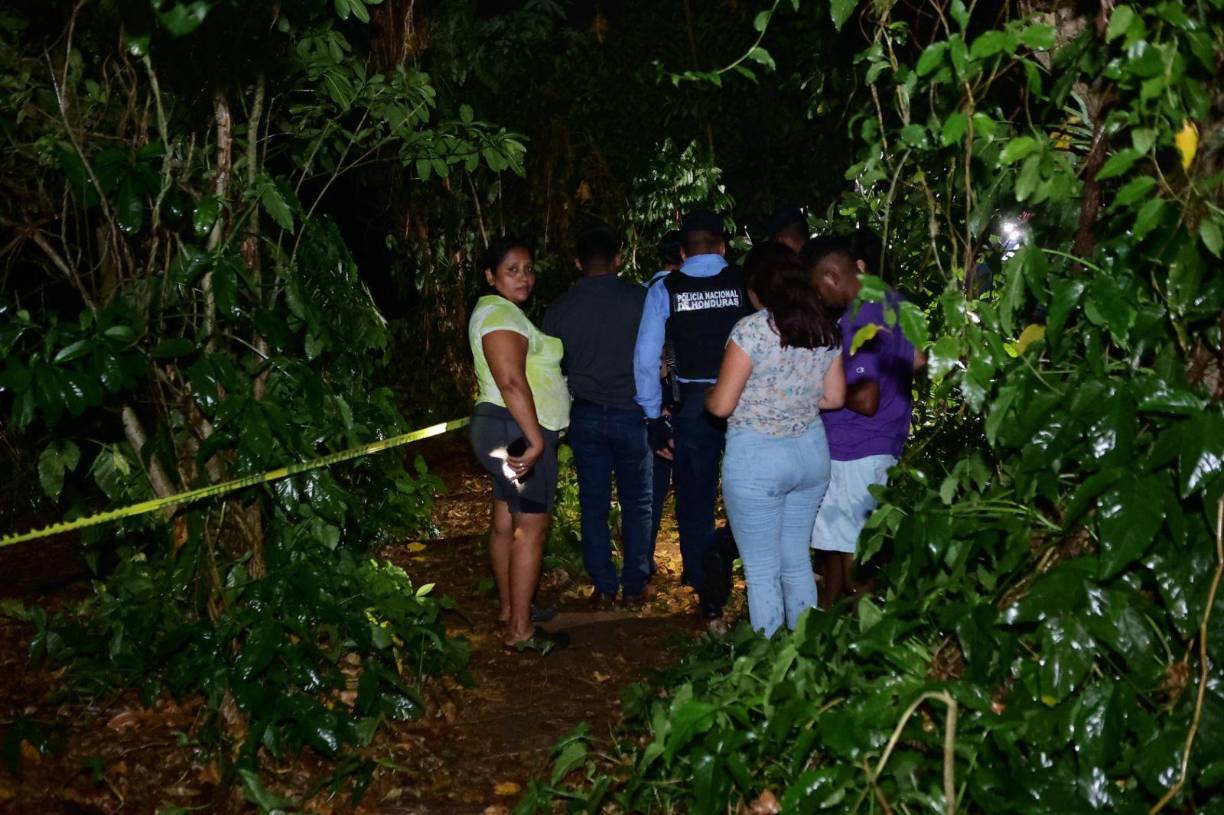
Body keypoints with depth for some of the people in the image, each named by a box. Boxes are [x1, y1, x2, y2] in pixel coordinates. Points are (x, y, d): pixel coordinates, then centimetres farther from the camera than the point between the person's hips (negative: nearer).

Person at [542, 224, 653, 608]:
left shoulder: (559, 309, -1)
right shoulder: (639, 299, -10)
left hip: (585, 417, 2)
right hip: (630, 413, -2)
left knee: (593, 505, 11)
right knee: (636, 504, 9)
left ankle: (604, 587, 16)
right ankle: (634, 587, 14)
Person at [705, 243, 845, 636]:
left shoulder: (752, 329, -16)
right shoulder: (826, 329, 2)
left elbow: (722, 405, -14)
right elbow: (834, 397, 10)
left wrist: (705, 395, 7)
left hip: (756, 458, -6)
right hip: (811, 451, 6)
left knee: (762, 571, 6)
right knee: (797, 561, 19)